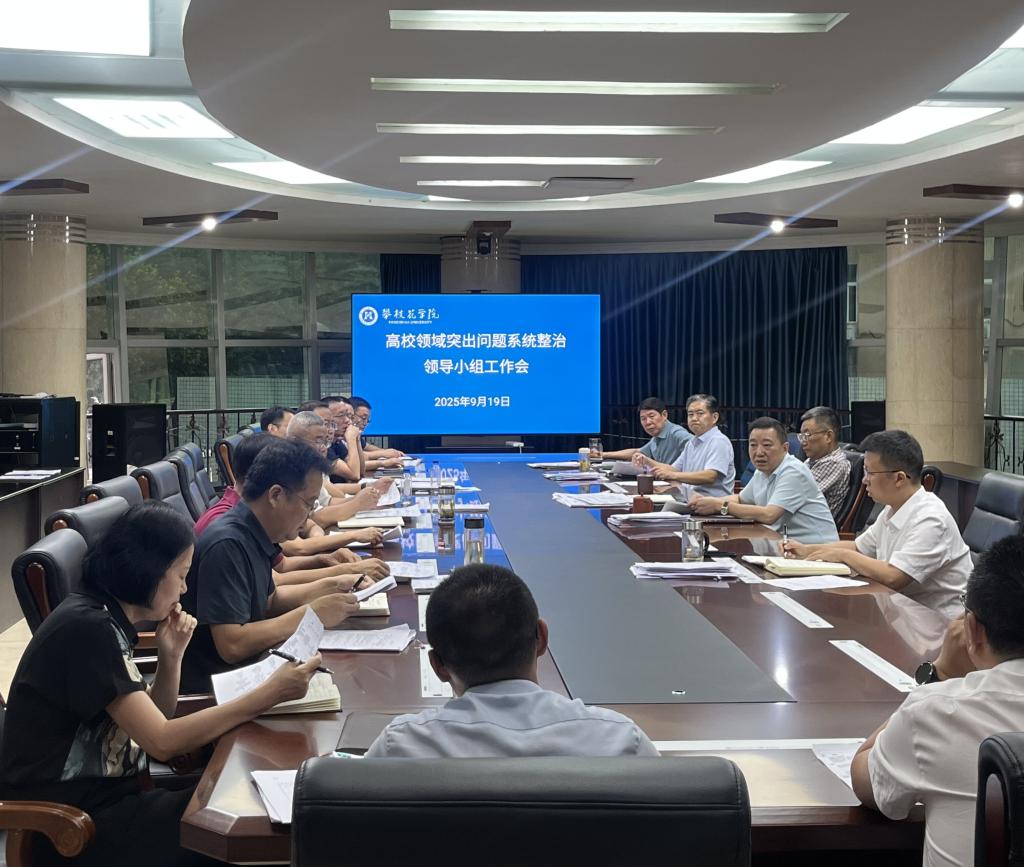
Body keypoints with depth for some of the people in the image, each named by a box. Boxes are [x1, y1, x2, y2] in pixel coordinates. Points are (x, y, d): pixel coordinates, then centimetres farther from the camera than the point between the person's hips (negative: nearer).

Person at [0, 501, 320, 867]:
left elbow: (152, 723, 15)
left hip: (100, 793, 8)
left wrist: (171, 655, -1)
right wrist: (270, 693, -21)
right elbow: (162, 742, -22)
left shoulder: (105, 620, 8)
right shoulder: (89, 627, -20)